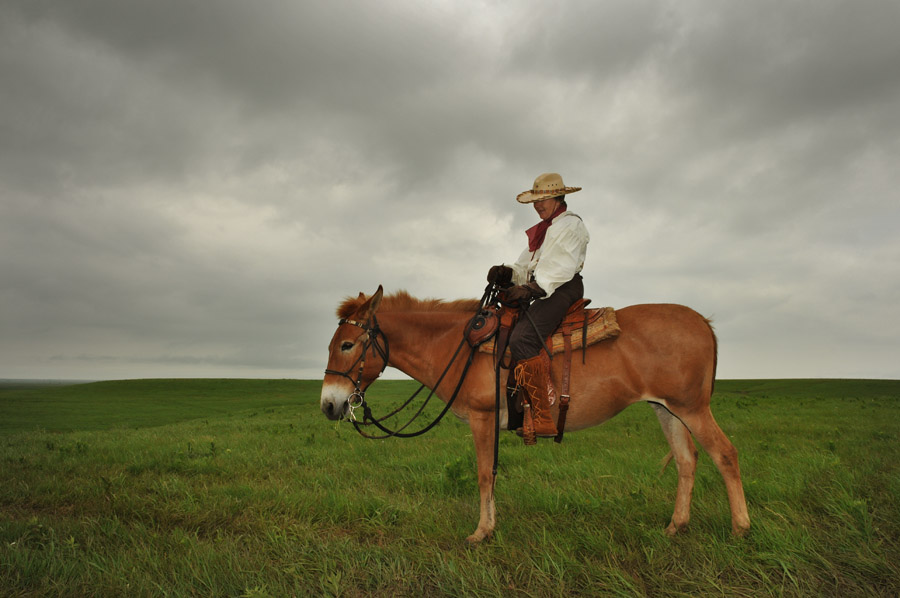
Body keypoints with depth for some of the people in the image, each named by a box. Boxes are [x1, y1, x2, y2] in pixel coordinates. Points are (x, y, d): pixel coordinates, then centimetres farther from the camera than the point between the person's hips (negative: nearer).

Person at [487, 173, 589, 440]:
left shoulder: (570, 224, -2)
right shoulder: (543, 230, 25)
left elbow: (560, 268, -16)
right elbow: (527, 266, 18)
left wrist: (532, 288, -26)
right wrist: (506, 273, -1)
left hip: (563, 290, -10)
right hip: (544, 292, 10)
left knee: (521, 338, -28)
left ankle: (543, 419, -28)